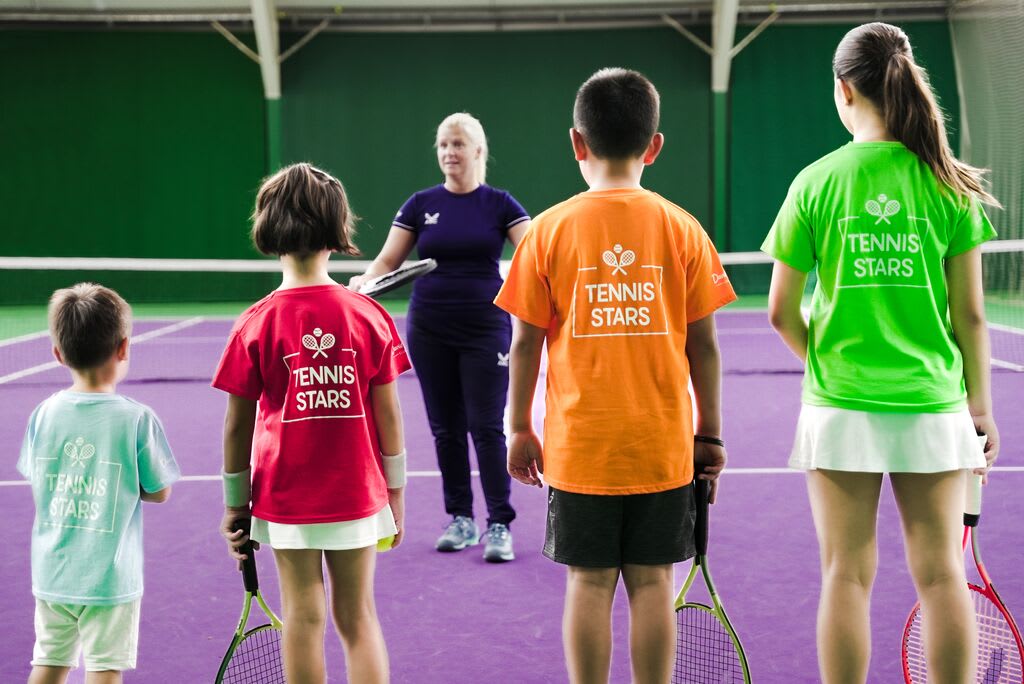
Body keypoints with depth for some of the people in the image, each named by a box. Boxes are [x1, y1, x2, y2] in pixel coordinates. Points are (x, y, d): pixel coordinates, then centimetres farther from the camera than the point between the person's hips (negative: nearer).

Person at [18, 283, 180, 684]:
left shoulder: (42, 414, -3)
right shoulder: (138, 419, -14)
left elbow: (37, 482, 7)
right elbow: (159, 491, -6)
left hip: (51, 572, 4)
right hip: (109, 576, -4)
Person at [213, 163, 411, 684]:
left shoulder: (256, 324, -9)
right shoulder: (369, 316, -6)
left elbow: (237, 425, -4)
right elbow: (388, 416, -2)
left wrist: (235, 503, 7)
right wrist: (396, 492, 9)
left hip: (285, 498, -1)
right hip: (357, 496, 1)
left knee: (304, 616, 10)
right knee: (358, 617, 11)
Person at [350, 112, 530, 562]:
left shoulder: (499, 204, 0)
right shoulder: (421, 205, 6)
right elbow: (387, 260, 3)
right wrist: (364, 281, -18)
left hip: (485, 328, -2)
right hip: (429, 332, 3)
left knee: (487, 427, -5)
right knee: (446, 428, 8)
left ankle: (499, 525, 3)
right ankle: (461, 520, 20)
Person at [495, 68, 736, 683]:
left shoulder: (549, 229, -4)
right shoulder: (682, 229, -2)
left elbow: (526, 342, -2)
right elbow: (704, 344, 0)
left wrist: (520, 428, 9)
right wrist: (710, 435, 9)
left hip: (578, 446, -1)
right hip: (664, 445, 1)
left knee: (589, 584, 7)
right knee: (652, 582, 8)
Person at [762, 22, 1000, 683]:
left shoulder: (816, 182, -4)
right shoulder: (949, 184, -2)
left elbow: (782, 312, -2)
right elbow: (969, 313, -1)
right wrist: (981, 406, 10)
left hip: (841, 406, -1)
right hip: (933, 403, 1)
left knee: (847, 574, 8)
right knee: (941, 571, 10)